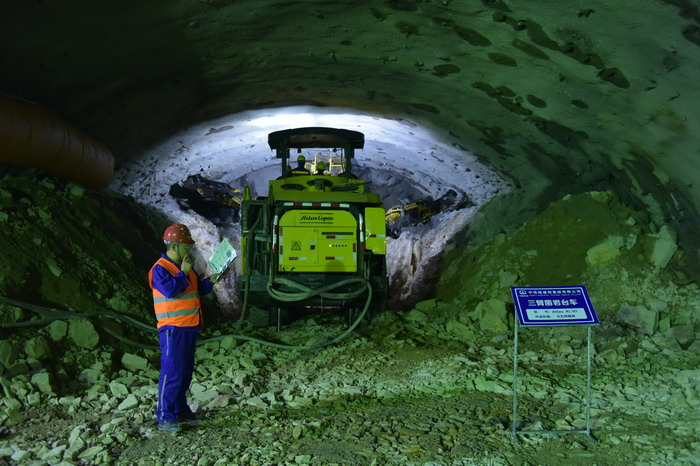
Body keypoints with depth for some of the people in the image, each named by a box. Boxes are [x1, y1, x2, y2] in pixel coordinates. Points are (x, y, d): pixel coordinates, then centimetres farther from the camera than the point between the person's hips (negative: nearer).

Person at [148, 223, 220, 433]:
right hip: (173, 329, -9)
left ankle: (180, 409, 27)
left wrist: (210, 281, 5)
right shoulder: (160, 269, -12)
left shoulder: (186, 267, 16)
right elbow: (170, 290, -27)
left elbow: (198, 289, 22)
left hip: (189, 327, 9)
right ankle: (165, 417, -2)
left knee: (186, 372, 15)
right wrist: (183, 272, -19)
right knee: (172, 372, -8)